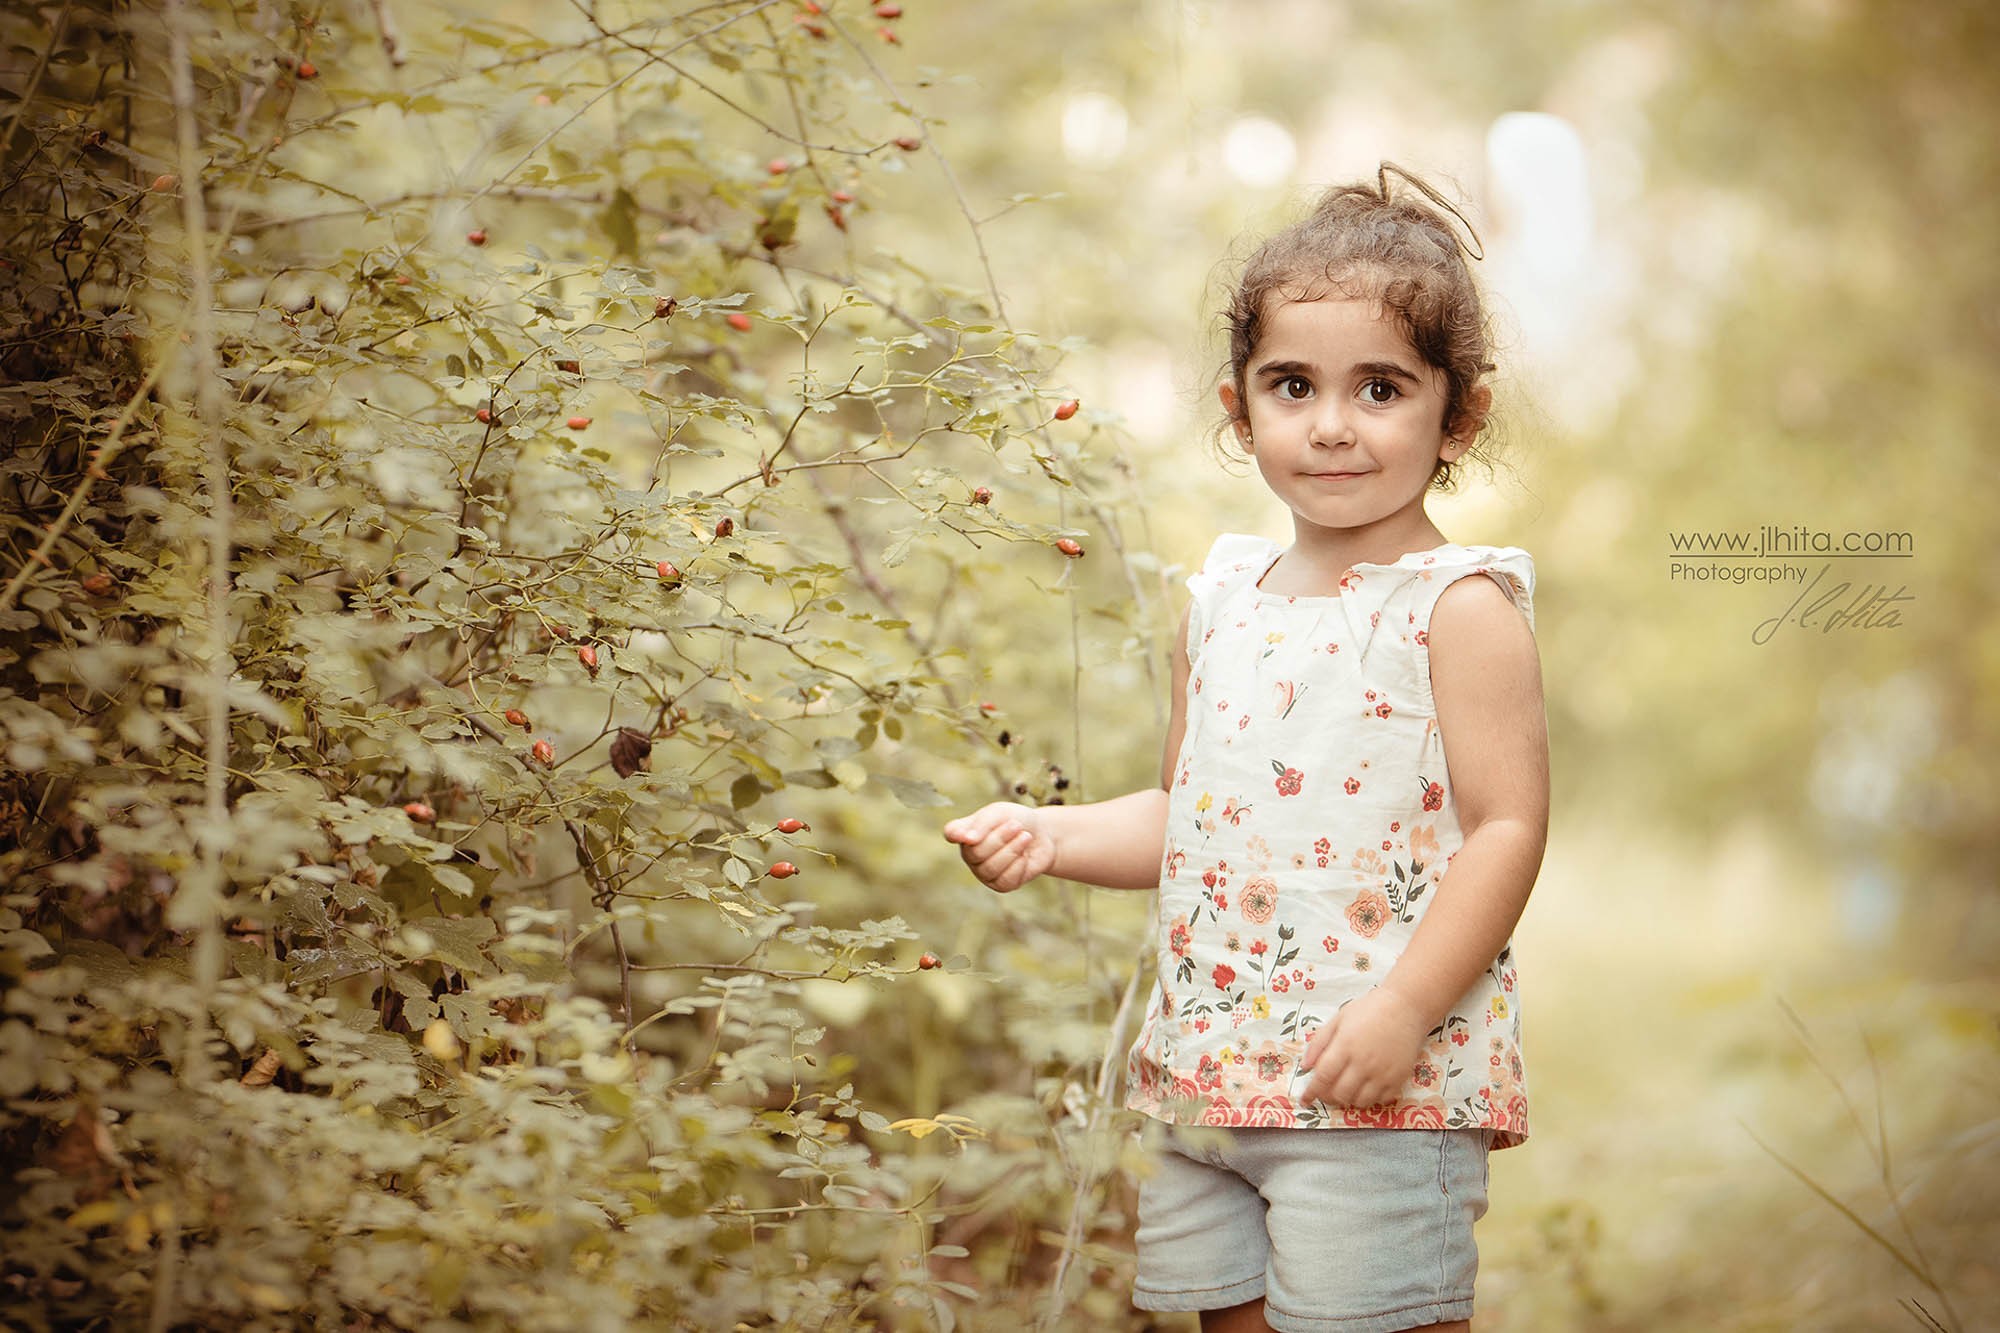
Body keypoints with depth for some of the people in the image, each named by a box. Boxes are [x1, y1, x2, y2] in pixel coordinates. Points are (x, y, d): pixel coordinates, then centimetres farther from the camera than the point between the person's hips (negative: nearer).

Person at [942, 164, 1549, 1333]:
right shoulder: (1223, 602, 11)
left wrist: (1406, 1007, -21)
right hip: (1212, 1066, 7)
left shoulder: (1460, 607, -9)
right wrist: (1049, 834, 3)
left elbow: (1508, 826, -13)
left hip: (1383, 1076, -6)